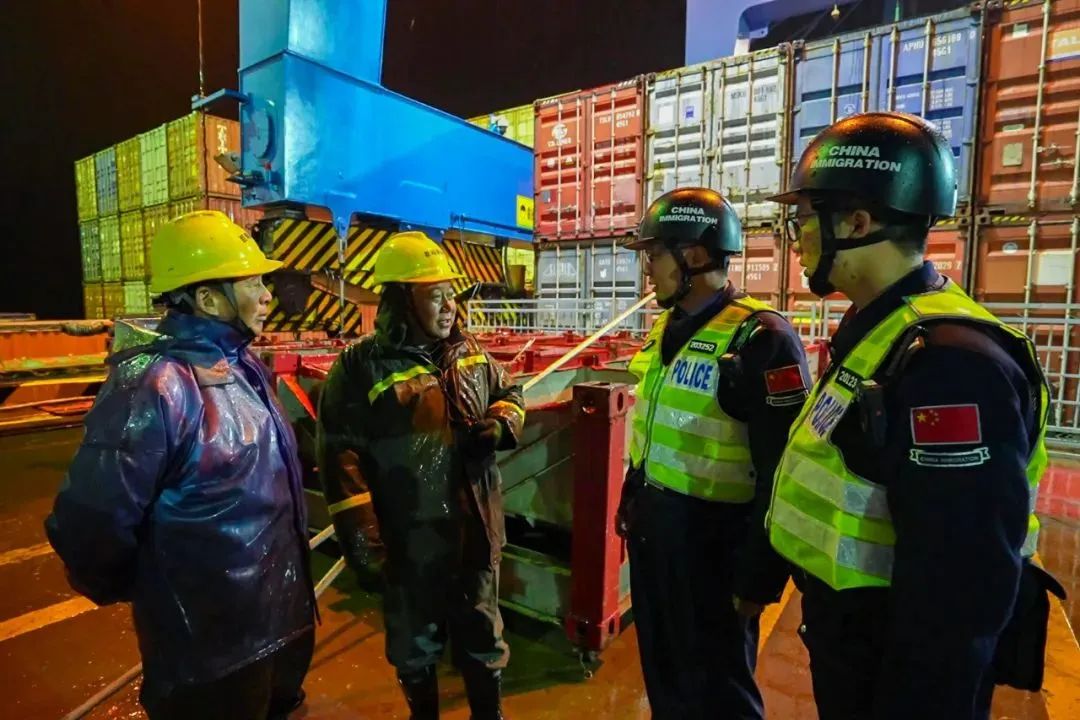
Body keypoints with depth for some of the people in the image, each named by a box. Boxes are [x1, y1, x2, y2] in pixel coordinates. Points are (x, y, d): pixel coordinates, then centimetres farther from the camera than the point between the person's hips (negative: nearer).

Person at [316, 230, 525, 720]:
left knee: (483, 634, 21)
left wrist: (501, 425, -4)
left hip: (474, 527, 5)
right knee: (414, 643, 20)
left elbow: (509, 394, 18)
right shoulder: (361, 367, -13)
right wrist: (354, 526, -17)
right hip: (408, 537, -4)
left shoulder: (470, 353, 4)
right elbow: (339, 450, -13)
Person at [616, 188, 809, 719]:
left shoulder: (758, 339, -20)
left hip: (711, 541, -7)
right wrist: (630, 502, 17)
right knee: (661, 673, 25)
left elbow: (780, 474, -21)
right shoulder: (668, 328, 6)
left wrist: (760, 579, -16)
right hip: (652, 529, 8)